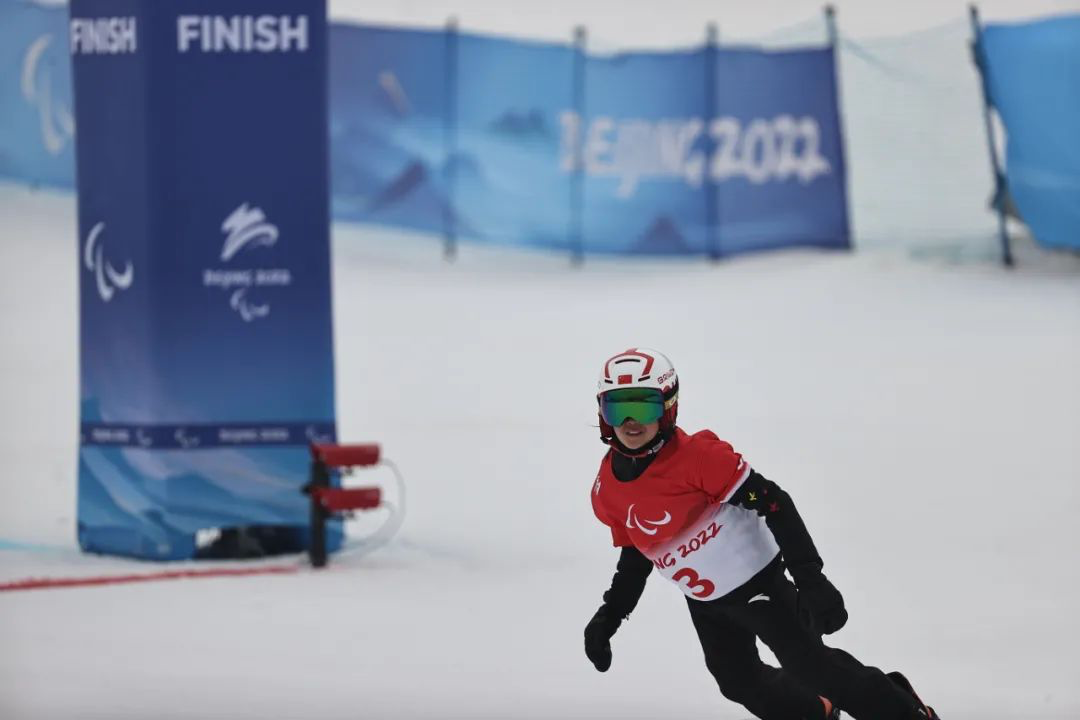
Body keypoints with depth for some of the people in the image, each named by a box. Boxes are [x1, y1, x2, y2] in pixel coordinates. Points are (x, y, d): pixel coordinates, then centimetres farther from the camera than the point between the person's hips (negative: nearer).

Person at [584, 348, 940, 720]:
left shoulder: (696, 455, -28)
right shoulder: (607, 490, -6)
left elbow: (772, 503, -27)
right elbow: (635, 554, 11)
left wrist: (809, 577, -32)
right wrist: (609, 616, 3)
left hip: (755, 578, -7)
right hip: (705, 603, 7)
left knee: (810, 666, -10)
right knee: (740, 682, 14)